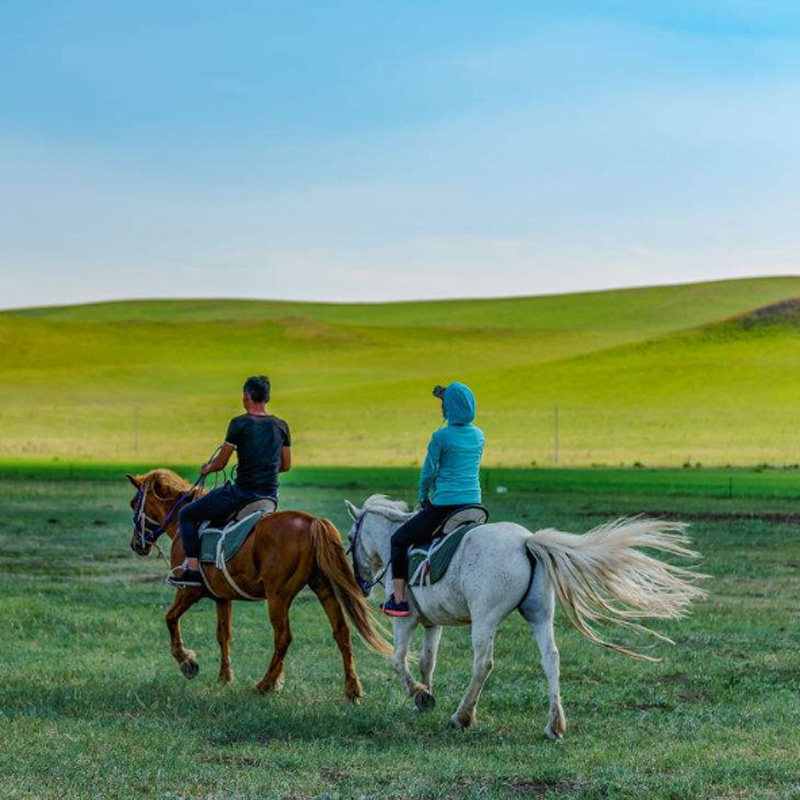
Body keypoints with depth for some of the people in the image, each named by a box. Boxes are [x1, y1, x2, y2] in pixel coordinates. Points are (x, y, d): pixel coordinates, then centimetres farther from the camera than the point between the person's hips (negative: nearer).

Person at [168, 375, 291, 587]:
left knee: (187, 514, 7)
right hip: (271, 496, 6)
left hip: (243, 492, -6)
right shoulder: (281, 426, 7)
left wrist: (206, 469, 18)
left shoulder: (239, 424, -9)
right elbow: (286, 465, 14)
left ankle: (192, 568, -4)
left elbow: (220, 463, -4)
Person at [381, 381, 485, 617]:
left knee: (399, 539, 10)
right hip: (474, 505, 6)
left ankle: (398, 600, 4)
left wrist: (424, 498, 13)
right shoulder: (479, 436, 7)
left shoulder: (441, 437, -12)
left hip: (444, 507, -6)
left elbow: (428, 472, -4)